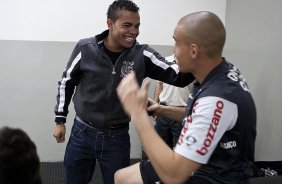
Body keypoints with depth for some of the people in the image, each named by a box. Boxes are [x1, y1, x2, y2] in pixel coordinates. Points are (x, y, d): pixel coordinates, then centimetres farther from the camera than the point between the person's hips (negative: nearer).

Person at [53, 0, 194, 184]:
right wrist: (60, 120, 6)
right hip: (82, 134, 1)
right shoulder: (85, 48, -11)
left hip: (118, 138, 0)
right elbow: (67, 82, 3)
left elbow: (178, 76, -13)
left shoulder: (142, 55, -11)